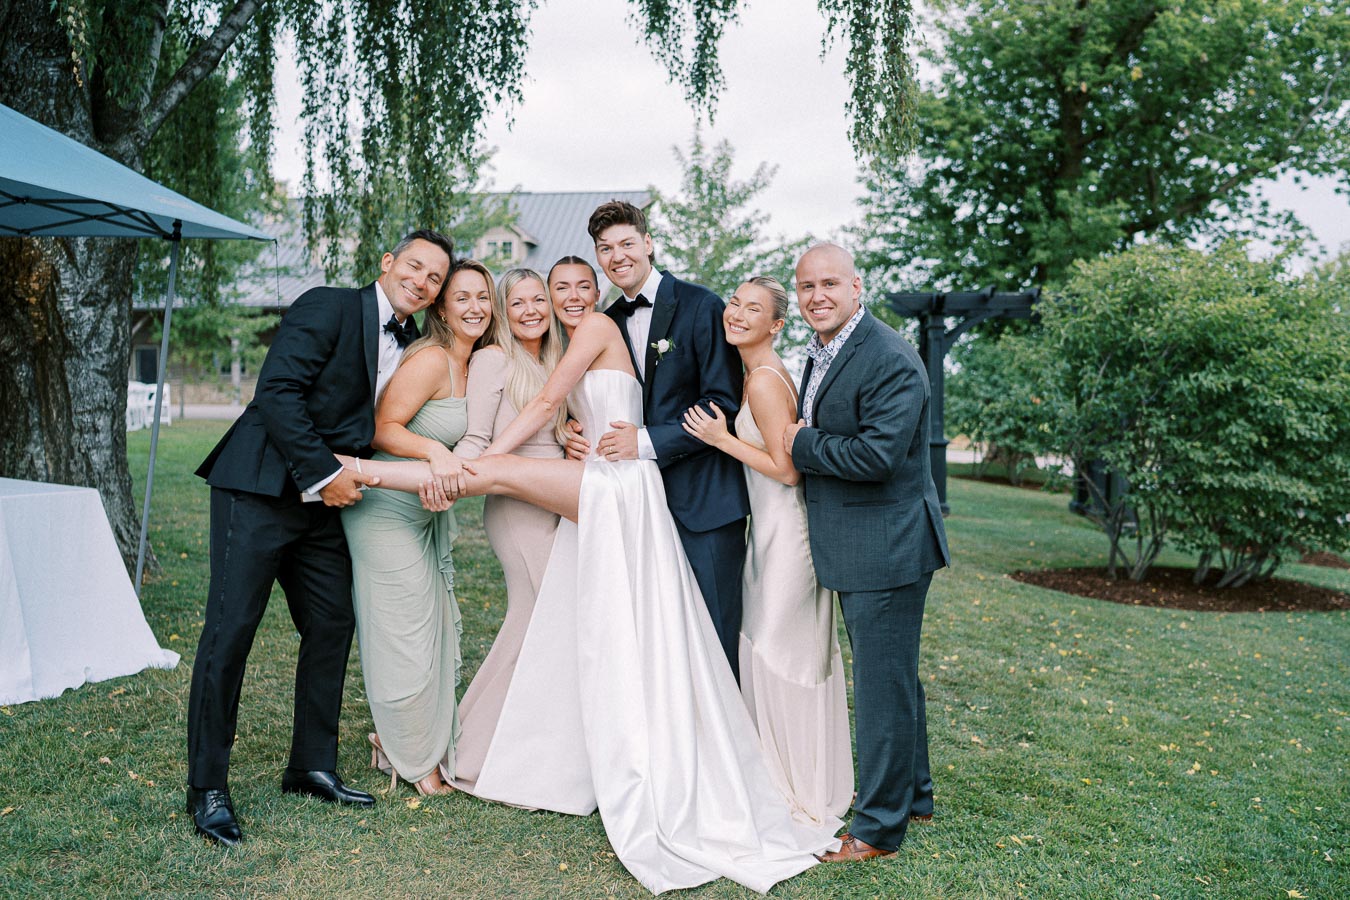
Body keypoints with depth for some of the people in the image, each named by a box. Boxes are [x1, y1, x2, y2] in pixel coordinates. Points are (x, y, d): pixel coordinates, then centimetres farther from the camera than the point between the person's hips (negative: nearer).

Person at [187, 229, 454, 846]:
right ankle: (207, 788, 6)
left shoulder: (412, 345, 13)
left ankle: (312, 769, 21)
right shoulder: (328, 308, -9)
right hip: (260, 488, -7)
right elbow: (277, 390, -17)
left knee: (332, 627, 7)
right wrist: (322, 473, -18)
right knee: (231, 627, -5)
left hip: (324, 499, 8)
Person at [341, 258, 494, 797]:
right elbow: (382, 428, -22)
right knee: (405, 635, 0)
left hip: (429, 512, 9)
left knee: (438, 629, 14)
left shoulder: (470, 367, 8)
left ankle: (433, 746, 30)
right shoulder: (430, 359, -18)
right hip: (389, 513, -9)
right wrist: (435, 451, -35)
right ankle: (409, 757, 19)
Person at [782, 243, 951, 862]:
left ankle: (879, 826, 16)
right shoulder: (820, 353, 11)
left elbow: (877, 454, -27)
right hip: (854, 549, 10)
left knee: (882, 685, 1)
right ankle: (913, 792, 40)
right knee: (894, 677, 22)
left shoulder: (890, 360, -19)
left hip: (886, 548, -10)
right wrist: (801, 440, 2)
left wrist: (802, 445, -16)